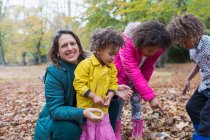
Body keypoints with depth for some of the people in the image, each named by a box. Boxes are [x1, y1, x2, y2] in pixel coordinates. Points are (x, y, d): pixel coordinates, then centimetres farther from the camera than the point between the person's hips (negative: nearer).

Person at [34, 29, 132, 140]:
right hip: (55, 121, -5)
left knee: (113, 103, -6)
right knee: (70, 128, -37)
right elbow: (55, 110, -28)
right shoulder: (54, 73, -24)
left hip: (80, 121, 6)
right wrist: (82, 113, -44)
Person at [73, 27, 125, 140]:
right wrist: (94, 96, -22)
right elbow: (78, 84, -17)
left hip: (102, 109, 5)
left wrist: (109, 96, -10)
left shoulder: (112, 67, 2)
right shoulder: (86, 64, -17)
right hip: (86, 110, -5)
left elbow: (113, 84, 9)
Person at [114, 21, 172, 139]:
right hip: (122, 74, -4)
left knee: (136, 101, 2)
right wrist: (150, 96, -45)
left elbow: (148, 69, -9)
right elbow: (133, 73, -41)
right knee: (119, 102, -2)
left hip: (137, 76, 4)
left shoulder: (157, 48, -22)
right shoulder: (128, 43, -38)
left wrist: (139, 89, -9)